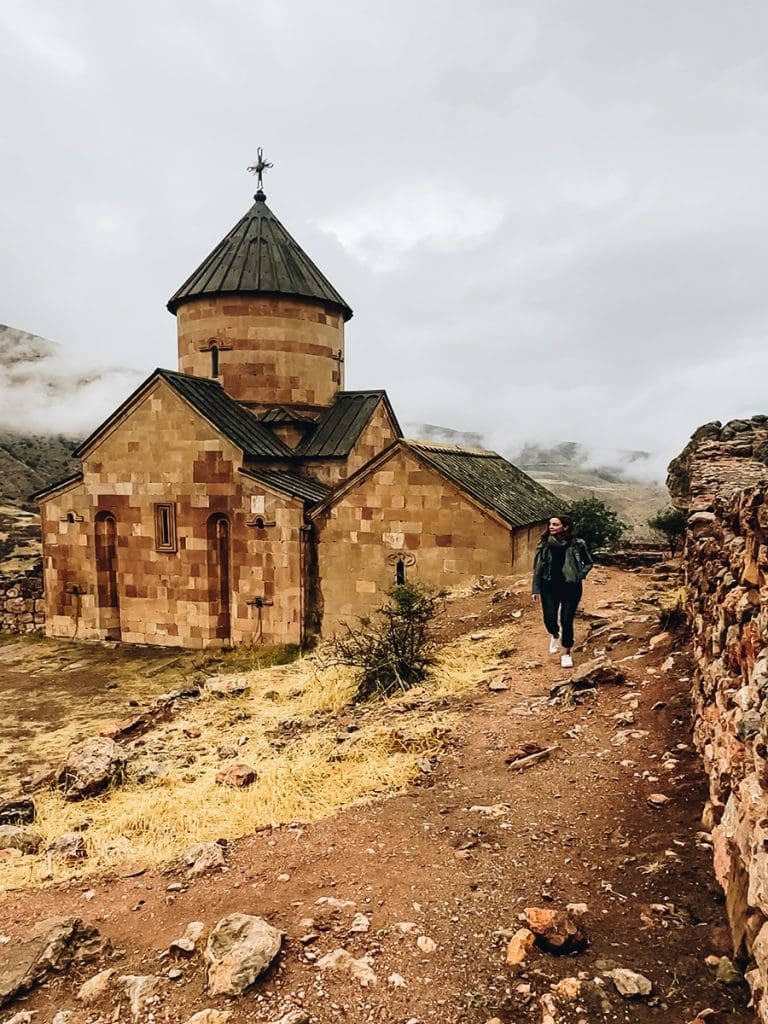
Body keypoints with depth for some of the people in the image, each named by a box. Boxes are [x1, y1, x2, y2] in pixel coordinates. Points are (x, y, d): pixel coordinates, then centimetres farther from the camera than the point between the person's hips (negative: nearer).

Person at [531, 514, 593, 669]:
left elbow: (588, 562, 8)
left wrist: (580, 575, -6)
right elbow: (538, 567, 2)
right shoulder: (544, 544, -4)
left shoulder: (577, 544, -7)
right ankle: (555, 635, 35)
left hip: (570, 587, -1)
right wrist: (535, 588, 2)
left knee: (567, 621, 0)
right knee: (550, 619, -2)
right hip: (549, 587, 1)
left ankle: (566, 654, 18)